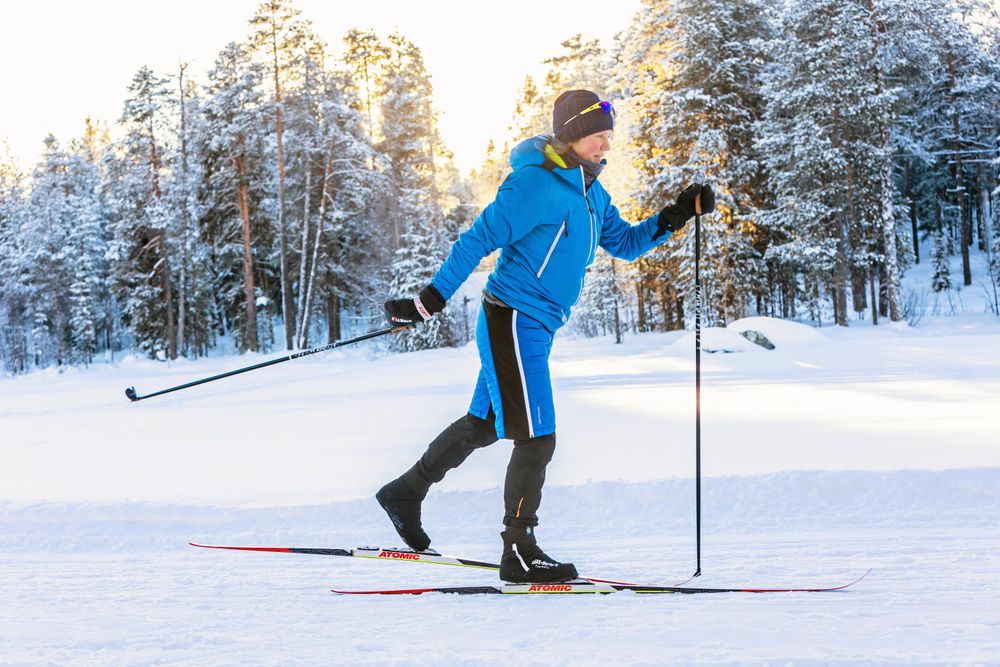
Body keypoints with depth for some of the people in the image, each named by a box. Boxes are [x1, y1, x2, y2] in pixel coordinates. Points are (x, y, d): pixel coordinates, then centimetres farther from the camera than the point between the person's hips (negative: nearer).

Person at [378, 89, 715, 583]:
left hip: (535, 327, 10)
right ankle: (519, 552, 2)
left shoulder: (589, 191, 11)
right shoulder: (536, 184, -17)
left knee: (485, 424, 21)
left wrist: (676, 215, 2)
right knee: (536, 439, -7)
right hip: (513, 321, -10)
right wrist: (429, 302, -20)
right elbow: (478, 240, -18)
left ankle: (405, 492, 35)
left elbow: (625, 243, 17)